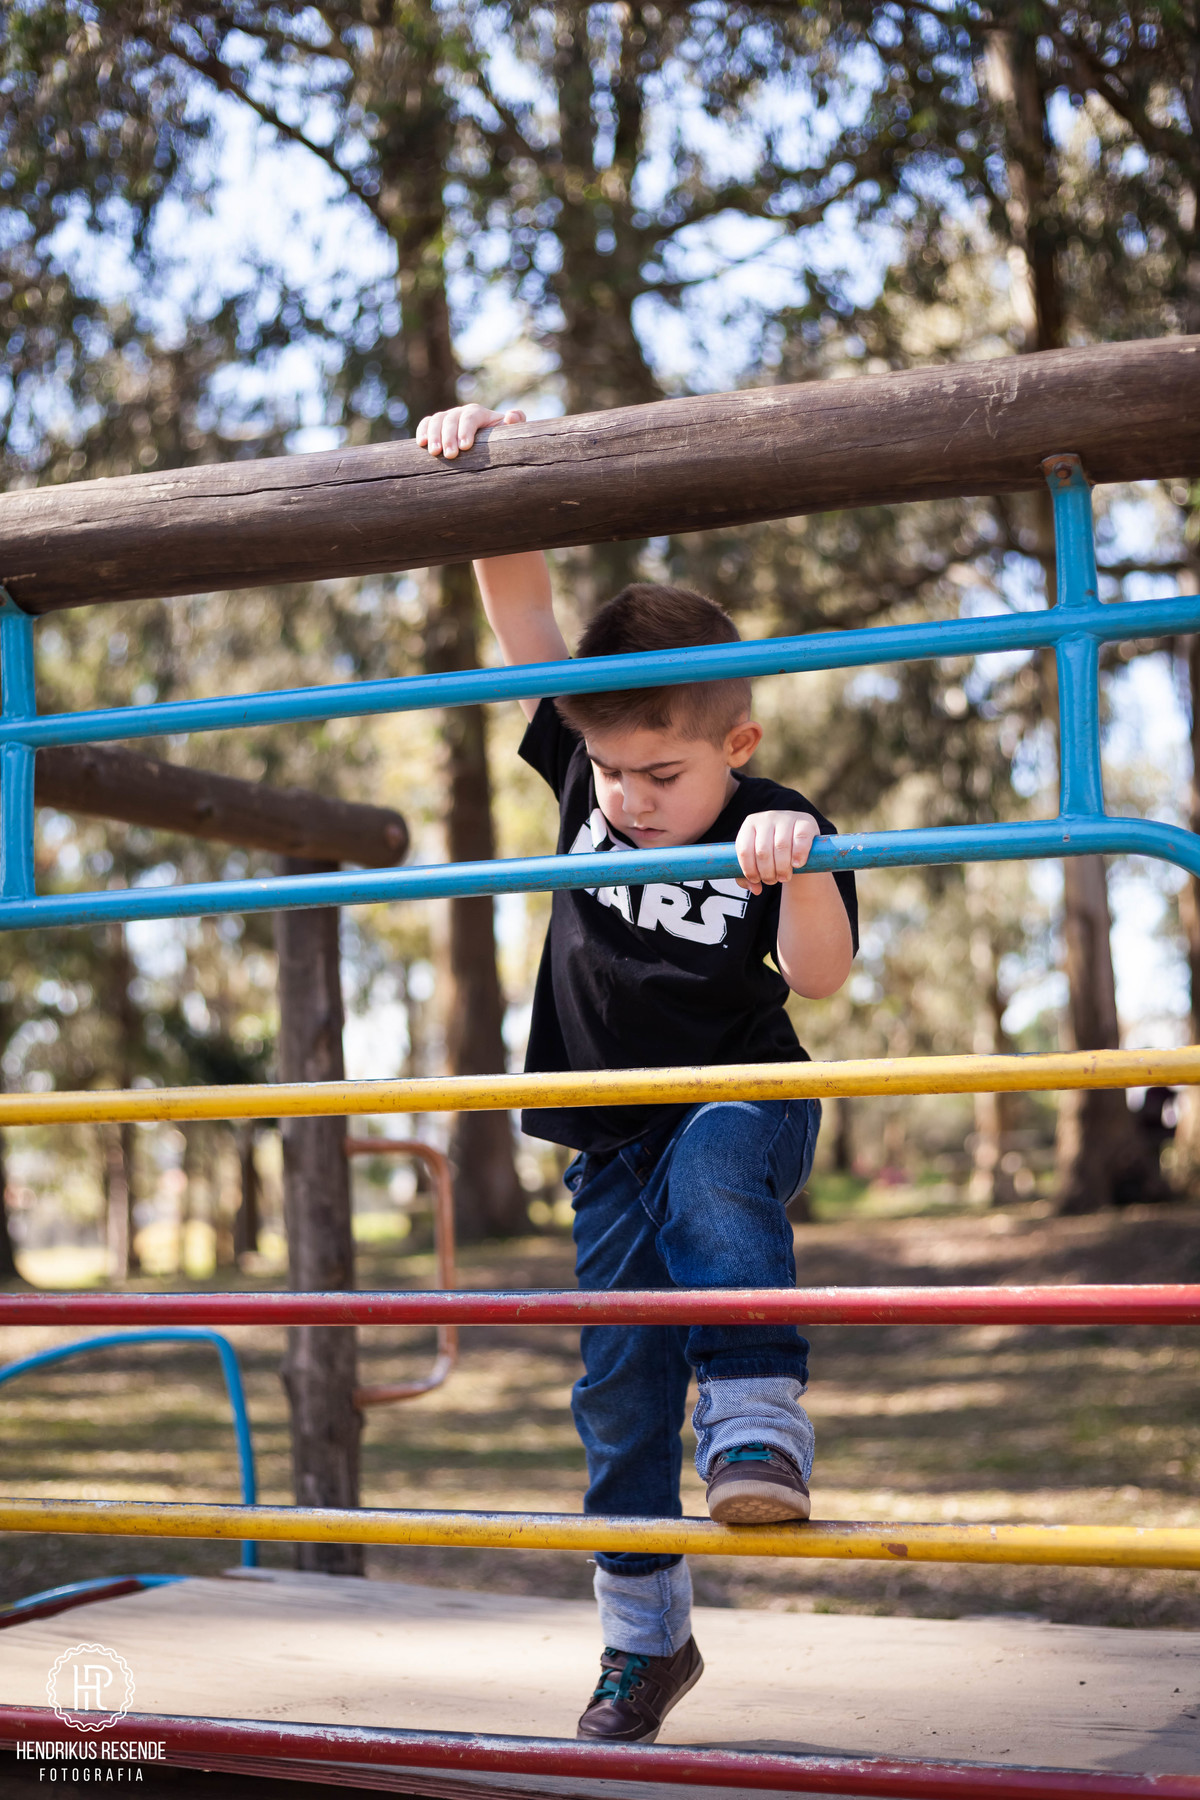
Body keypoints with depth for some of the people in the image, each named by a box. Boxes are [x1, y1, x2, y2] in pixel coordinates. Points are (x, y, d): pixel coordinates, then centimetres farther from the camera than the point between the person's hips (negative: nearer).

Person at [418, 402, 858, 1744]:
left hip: (741, 1102, -3)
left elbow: (820, 978, -26)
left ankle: (758, 1421, -36)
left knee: (710, 1170, -41)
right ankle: (644, 1643, 19)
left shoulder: (770, 829, -14)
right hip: (613, 1144, 4)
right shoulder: (586, 771, -4)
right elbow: (523, 616, -9)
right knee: (618, 1391, 5)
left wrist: (798, 867, -44)